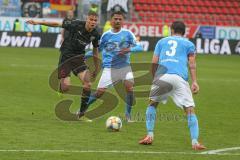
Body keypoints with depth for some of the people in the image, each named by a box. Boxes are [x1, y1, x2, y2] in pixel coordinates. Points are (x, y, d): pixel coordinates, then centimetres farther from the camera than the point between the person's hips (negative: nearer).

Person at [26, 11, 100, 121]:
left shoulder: (95, 34, -3)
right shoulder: (76, 25, -17)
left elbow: (95, 51, 13)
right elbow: (57, 24, -8)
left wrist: (96, 68, 18)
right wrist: (38, 23, -7)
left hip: (79, 58, 4)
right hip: (66, 56, -4)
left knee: (87, 84, -14)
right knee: (66, 86, -14)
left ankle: (82, 112, -1)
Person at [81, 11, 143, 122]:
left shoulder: (127, 34, 0)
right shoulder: (106, 35, 5)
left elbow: (139, 47, -2)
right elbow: (98, 49, 18)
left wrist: (129, 49, -21)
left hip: (124, 66, 0)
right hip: (109, 68, 0)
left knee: (129, 87, -22)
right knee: (100, 92, -7)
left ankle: (128, 114, -5)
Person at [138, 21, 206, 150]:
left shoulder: (162, 41, 27)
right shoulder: (188, 44, 23)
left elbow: (154, 63, 19)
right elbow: (192, 64, 8)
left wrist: (155, 77, 31)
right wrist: (194, 82, 2)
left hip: (161, 75, 2)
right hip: (179, 78, -2)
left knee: (152, 104, 23)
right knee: (190, 109, -1)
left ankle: (149, 136, 13)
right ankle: (195, 142, -15)